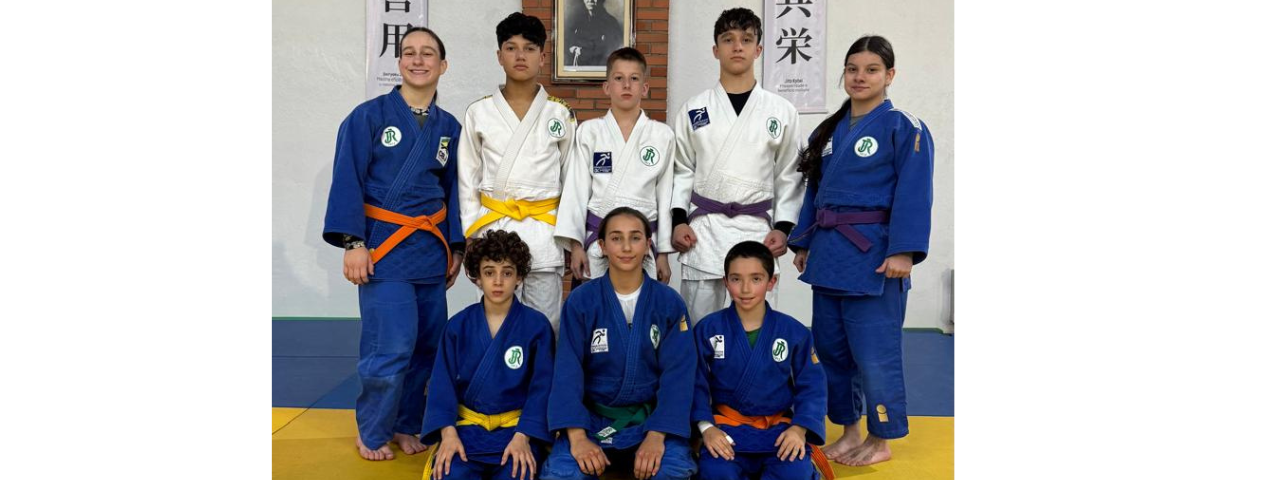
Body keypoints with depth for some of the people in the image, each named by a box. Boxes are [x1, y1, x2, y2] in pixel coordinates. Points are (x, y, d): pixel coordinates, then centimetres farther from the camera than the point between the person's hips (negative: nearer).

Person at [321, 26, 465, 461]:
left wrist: (456, 247, 10)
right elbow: (348, 182, -8)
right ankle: (372, 432, 13)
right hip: (383, 246, -5)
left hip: (431, 247, 5)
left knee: (426, 345, 9)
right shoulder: (369, 116, -4)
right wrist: (353, 243, -14)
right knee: (392, 347, -9)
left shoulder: (448, 127, 9)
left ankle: (404, 425, 27)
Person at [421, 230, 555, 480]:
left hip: (517, 425, -1)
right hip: (466, 425, 1)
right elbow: (443, 383, 0)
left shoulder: (537, 326, -3)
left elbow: (541, 387, -5)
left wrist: (522, 436, -16)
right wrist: (448, 432, -14)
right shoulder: (458, 326, 2)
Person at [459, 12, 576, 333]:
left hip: (544, 232, 0)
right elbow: (467, 180, 6)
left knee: (545, 324, 4)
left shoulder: (560, 114, 3)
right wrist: (472, 237, 2)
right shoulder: (479, 113, 3)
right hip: (494, 230, 0)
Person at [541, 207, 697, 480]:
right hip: (592, 416, 0)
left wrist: (657, 435, -21)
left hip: (651, 416, 0)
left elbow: (678, 372, -7)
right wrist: (577, 437, -23)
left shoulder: (670, 303, -2)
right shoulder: (580, 301, -3)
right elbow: (567, 369, -9)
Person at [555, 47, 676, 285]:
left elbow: (664, 194, 6)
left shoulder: (662, 135, 3)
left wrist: (663, 253, 6)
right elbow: (576, 190, 3)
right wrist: (575, 244, -2)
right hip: (596, 238, 0)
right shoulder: (589, 131, 2)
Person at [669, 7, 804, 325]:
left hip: (757, 231, 0)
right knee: (698, 321, 6)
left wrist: (783, 228, -2)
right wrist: (678, 221, -2)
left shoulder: (781, 111, 4)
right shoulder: (693, 109, 5)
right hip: (702, 231, 1)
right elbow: (682, 171, 8)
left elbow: (789, 177, 6)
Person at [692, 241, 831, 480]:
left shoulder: (794, 332, 0)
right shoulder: (708, 329, -2)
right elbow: (696, 384, -2)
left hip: (778, 428, 1)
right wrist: (706, 427, -16)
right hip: (726, 426, -1)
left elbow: (812, 386, 2)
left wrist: (799, 428, -13)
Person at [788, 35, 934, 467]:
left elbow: (914, 196, -13)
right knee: (831, 347, 12)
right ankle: (849, 432, 28)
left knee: (873, 353, -2)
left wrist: (903, 252, -20)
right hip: (829, 253, 7)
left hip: (873, 253, -7)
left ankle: (880, 441, 16)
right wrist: (804, 243, 14)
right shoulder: (830, 131, 14)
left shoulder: (904, 128, -6)